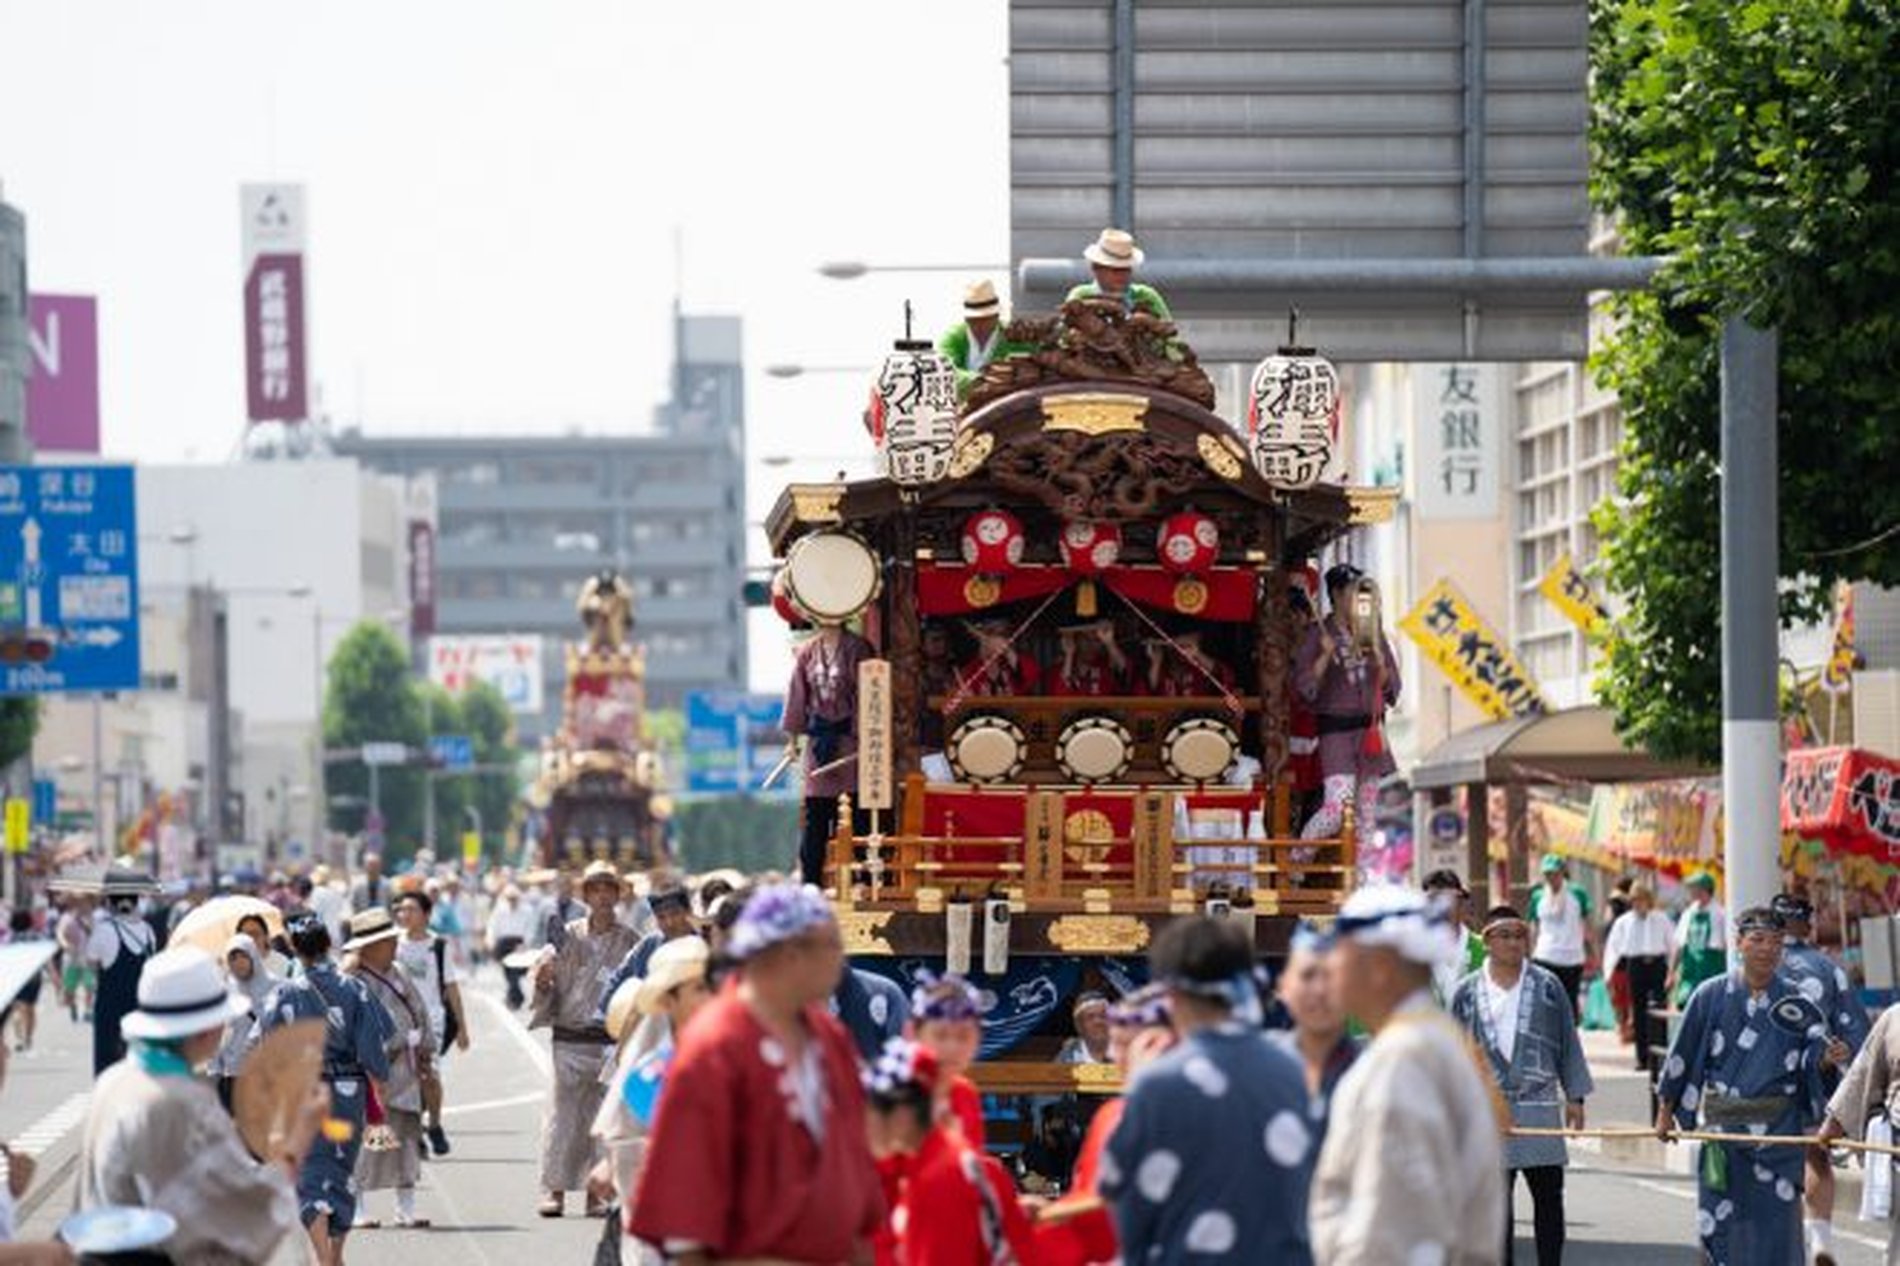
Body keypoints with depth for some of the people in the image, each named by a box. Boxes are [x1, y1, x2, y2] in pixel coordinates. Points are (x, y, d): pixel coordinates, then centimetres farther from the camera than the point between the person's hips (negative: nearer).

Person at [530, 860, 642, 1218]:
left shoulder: (628, 940, 6)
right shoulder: (568, 937, 6)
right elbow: (550, 993, 10)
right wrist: (543, 983, -11)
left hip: (612, 1040, 0)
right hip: (570, 1038, 0)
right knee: (563, 1112, -4)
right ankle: (555, 1190, 0)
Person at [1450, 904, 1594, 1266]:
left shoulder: (1547, 986, 3)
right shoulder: (1468, 992, 3)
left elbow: (1568, 1044, 7)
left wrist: (1575, 1096, 4)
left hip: (1539, 1105, 0)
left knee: (1548, 1195, 3)